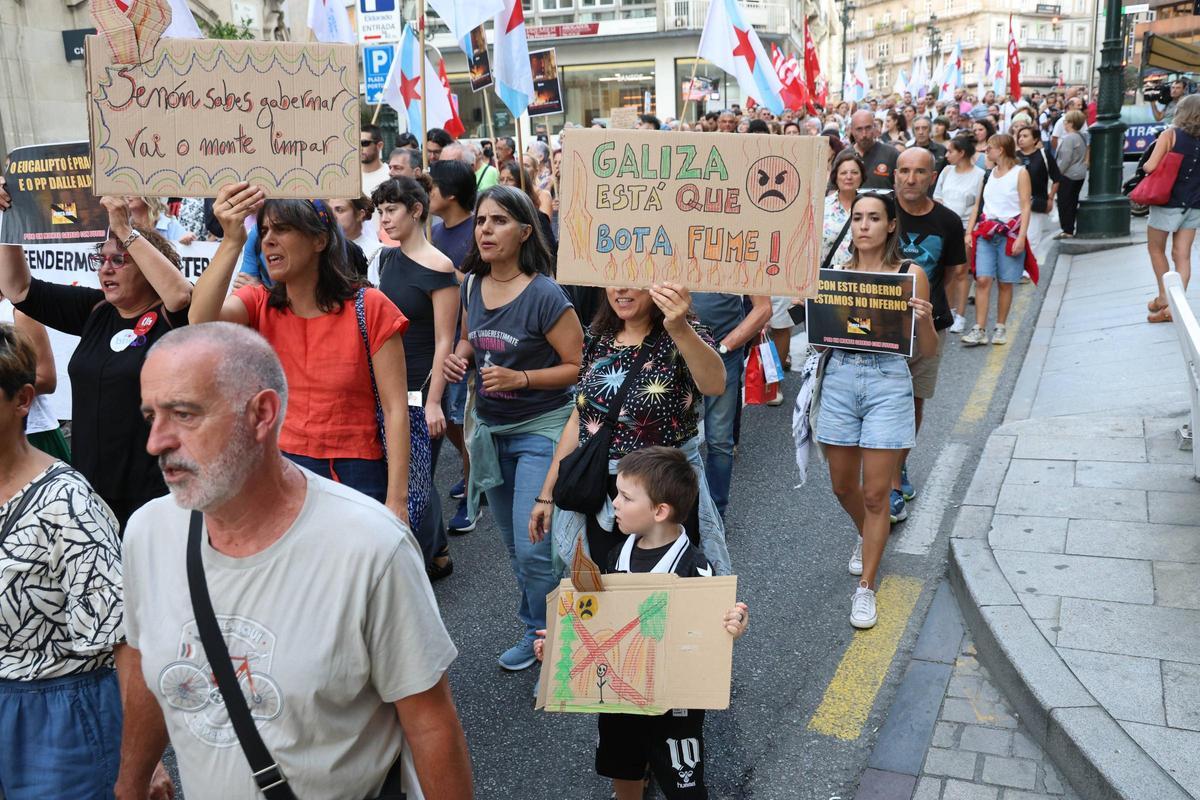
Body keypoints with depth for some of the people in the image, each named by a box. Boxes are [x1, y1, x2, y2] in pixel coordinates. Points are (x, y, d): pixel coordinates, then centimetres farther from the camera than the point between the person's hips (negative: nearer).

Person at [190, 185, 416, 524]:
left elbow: (395, 408, -9)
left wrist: (396, 500, -14)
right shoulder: (259, 304, 5)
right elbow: (201, 320, -18)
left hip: (356, 476, -2)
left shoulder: (370, 308, -6)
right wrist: (232, 240, -29)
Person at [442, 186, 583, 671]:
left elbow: (577, 367, -15)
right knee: (514, 543, 18)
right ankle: (536, 627, 38)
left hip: (541, 429, -6)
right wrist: (458, 358, -4)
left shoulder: (544, 295, -19)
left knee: (532, 547, -9)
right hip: (490, 428, 7)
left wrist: (520, 378, -26)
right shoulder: (471, 285, 1)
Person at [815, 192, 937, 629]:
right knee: (843, 486, 15)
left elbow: (928, 351, 1)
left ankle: (866, 586, 14)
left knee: (876, 493, 0)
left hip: (888, 382, -3)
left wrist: (925, 320, -19)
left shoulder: (910, 274, -1)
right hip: (839, 378, 3)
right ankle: (866, 536, 48)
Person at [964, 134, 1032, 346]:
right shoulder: (989, 174, 16)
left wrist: (1021, 237, -14)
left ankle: (1001, 327, 13)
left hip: (1010, 233, -4)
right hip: (986, 232, 4)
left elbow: (1026, 207, -5)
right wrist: (968, 232, 6)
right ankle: (979, 330, -10)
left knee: (1005, 283, 2)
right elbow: (978, 205, 16)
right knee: (982, 279, -8)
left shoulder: (1020, 173, 0)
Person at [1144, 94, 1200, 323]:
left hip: (1168, 202, -4)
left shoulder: (1170, 134, -11)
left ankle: (1164, 297, 16)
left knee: (1156, 249, 15)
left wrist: (1144, 165, 4)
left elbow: (1150, 167, -16)